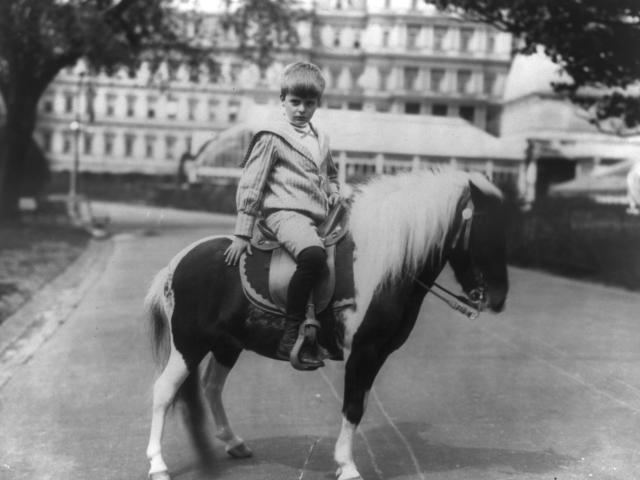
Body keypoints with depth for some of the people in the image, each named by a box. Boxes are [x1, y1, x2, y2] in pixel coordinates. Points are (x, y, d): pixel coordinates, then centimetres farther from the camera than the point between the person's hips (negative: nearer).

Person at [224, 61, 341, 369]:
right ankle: (291, 337, -33)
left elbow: (330, 174, 40)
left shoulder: (320, 140, 21)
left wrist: (334, 191, 15)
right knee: (314, 255, -35)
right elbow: (250, 187, -2)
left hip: (319, 217, 8)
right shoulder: (272, 138, 1)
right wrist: (242, 234, -6)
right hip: (286, 213, -8)